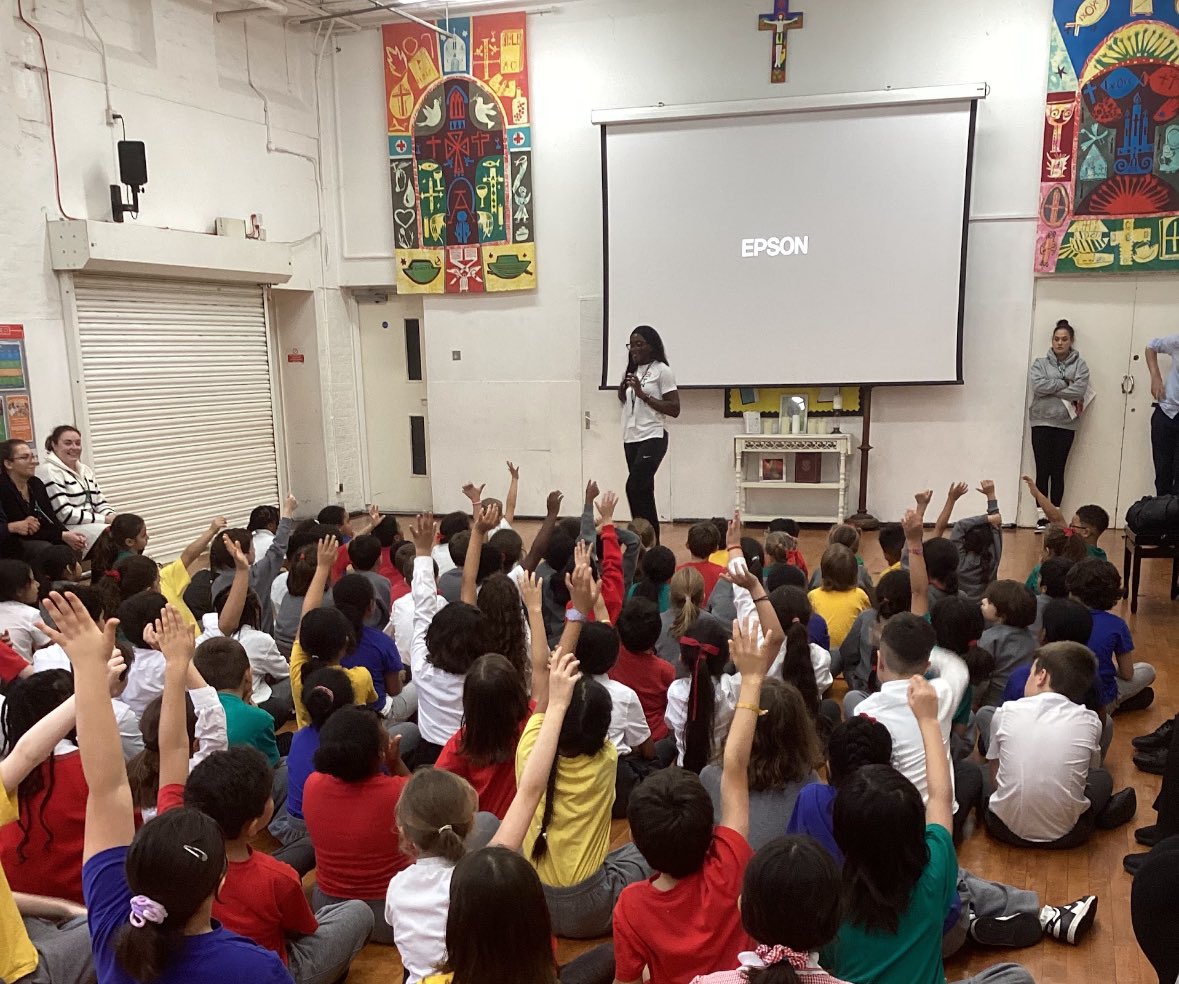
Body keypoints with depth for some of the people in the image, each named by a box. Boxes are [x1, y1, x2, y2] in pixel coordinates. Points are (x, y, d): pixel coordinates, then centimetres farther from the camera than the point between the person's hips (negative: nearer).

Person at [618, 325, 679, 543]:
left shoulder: (662, 371, -6)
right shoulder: (630, 372, 14)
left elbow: (674, 409, -11)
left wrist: (643, 394, -16)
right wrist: (623, 389, 5)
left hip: (652, 438, -7)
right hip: (631, 439, 7)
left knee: (634, 487, -17)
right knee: (643, 492, 7)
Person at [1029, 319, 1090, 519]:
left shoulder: (1080, 365, 5)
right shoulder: (1040, 363, 5)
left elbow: (1079, 390, -11)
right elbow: (1037, 385, -13)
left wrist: (1051, 389, -10)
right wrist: (1065, 383, -9)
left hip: (1066, 424, 0)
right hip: (1042, 423, 0)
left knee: (1058, 471, 5)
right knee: (1043, 471, 0)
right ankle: (1042, 517, 4)